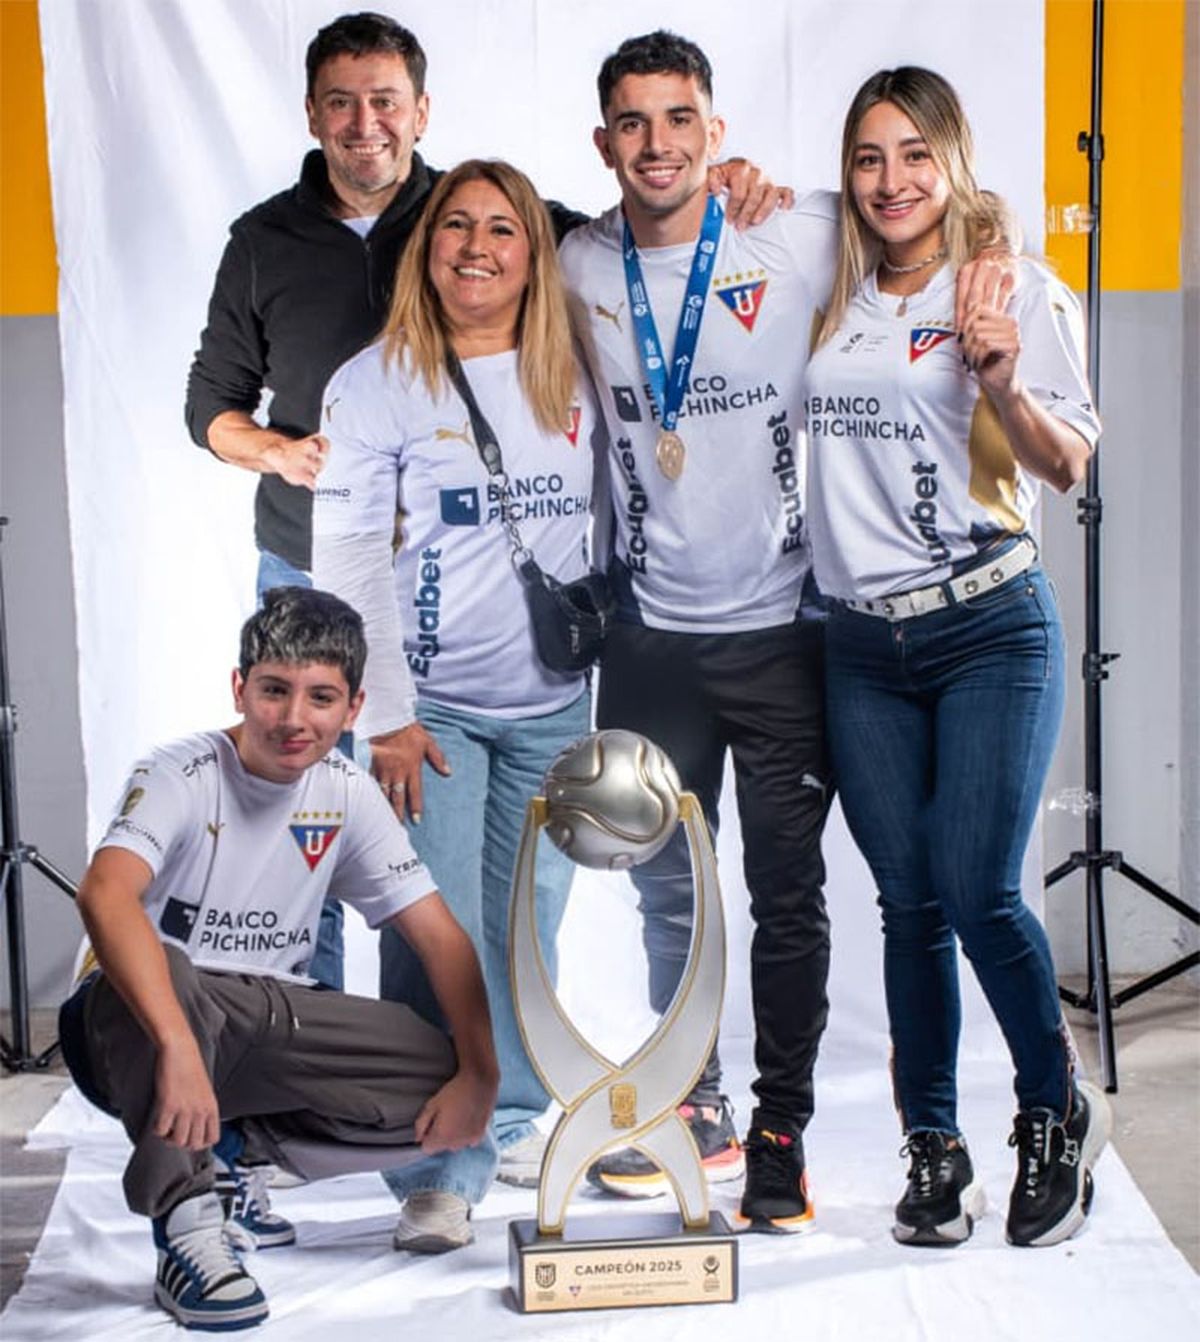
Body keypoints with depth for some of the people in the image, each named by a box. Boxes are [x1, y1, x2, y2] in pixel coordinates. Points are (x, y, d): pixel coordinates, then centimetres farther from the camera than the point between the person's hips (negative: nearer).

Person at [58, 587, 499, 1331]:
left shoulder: (347, 795, -2)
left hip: (269, 1024, 5)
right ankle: (187, 1223, -22)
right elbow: (106, 892, -38)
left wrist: (479, 1075, -13)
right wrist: (177, 1046, -51)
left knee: (441, 1080, -14)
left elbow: (441, 936, 0)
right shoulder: (181, 776, -18)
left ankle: (239, 1154, 5)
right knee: (157, 974, -39)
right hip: (139, 1022, -5)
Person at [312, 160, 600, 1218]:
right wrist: (385, 715, -11)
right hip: (432, 704, -3)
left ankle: (516, 1121, 26)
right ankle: (436, 1163, -1)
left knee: (528, 927, 11)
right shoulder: (376, 384, -4)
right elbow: (347, 558, -6)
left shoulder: (575, 379, 6)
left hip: (554, 704, 4)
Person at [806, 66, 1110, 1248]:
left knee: (978, 896, -11)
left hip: (989, 628, -4)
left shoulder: (1018, 290, 0)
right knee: (909, 906, 4)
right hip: (863, 645, 4)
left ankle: (1058, 1114, 13)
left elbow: (1070, 466, -3)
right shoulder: (832, 301, 10)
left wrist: (1004, 384, -22)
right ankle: (933, 1153, 15)